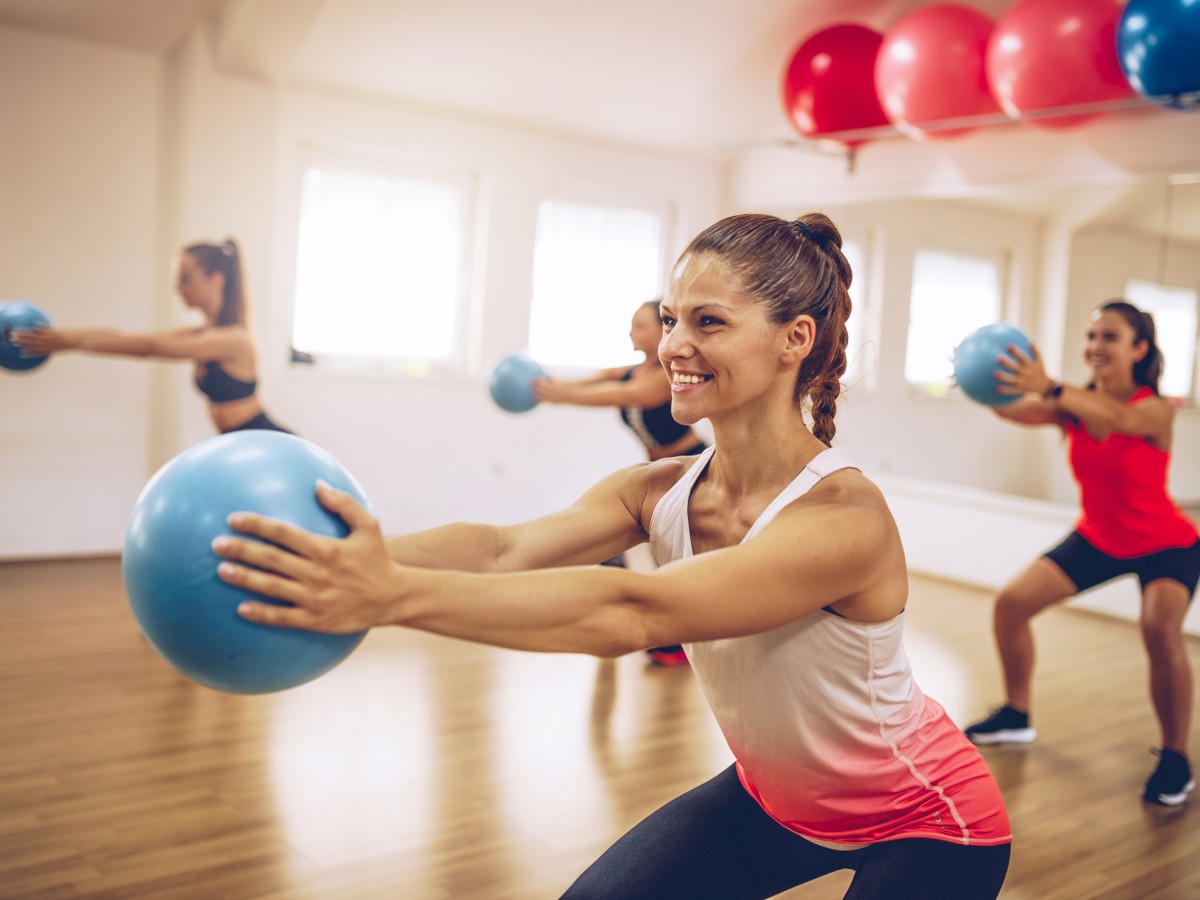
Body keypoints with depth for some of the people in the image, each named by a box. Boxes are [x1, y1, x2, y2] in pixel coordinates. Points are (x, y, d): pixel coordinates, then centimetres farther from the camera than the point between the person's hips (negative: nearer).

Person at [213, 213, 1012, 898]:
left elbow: (634, 613, -46)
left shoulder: (846, 517, -33)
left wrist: (397, 596, -56)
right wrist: (356, 557, -47)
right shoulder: (658, 491, -14)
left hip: (925, 823, -5)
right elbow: (508, 548, -30)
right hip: (774, 792, 5)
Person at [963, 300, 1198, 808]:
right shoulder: (1074, 405, -12)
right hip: (1097, 539, 5)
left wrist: (1050, 388, -67)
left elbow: (1117, 417, -50)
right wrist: (990, 384, -55)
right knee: (1011, 602, -3)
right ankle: (1016, 717, 18)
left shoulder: (1155, 411, -25)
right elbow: (1017, 411, -32)